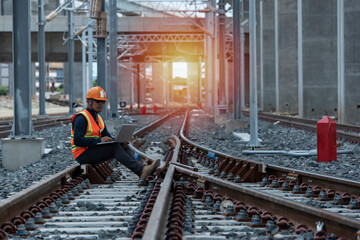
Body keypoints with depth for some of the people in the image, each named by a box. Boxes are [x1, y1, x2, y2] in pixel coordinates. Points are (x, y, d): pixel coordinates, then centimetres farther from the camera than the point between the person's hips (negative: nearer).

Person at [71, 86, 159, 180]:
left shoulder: (99, 119, 17)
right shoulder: (81, 118, -13)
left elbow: (107, 136, 18)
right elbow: (77, 141, -23)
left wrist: (119, 141, -4)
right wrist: (99, 140, -26)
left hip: (94, 151, 9)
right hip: (83, 155, -9)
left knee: (123, 146, -7)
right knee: (115, 147, -25)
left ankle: (141, 168, -25)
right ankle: (140, 171, -37)